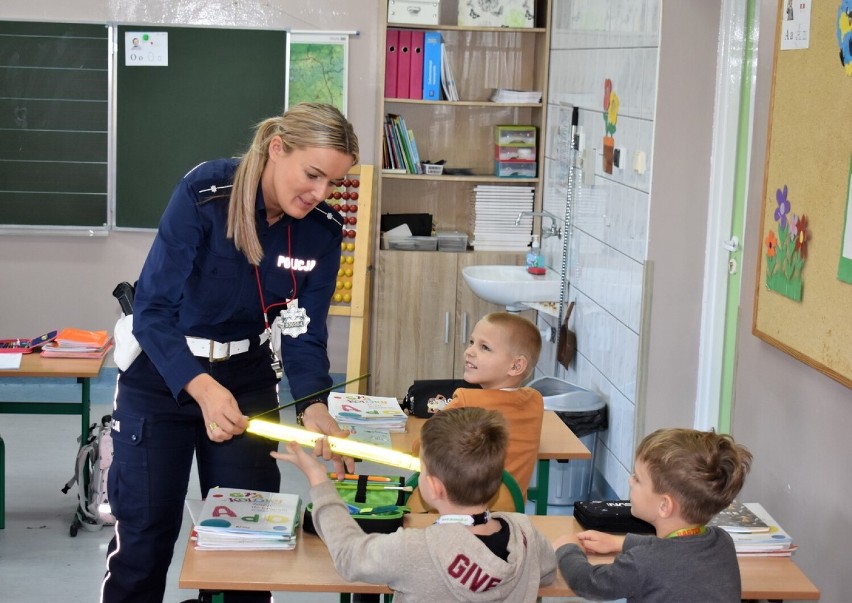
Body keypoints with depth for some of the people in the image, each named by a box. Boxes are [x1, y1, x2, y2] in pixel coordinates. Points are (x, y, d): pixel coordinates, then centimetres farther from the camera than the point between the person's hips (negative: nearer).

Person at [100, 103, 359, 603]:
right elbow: (153, 309, -26)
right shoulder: (204, 193, -25)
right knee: (144, 539, 2)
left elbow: (305, 331, -8)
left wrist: (312, 405, -27)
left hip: (248, 380, 4)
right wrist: (201, 388, -41)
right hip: (162, 376, -4)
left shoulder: (324, 229, -11)